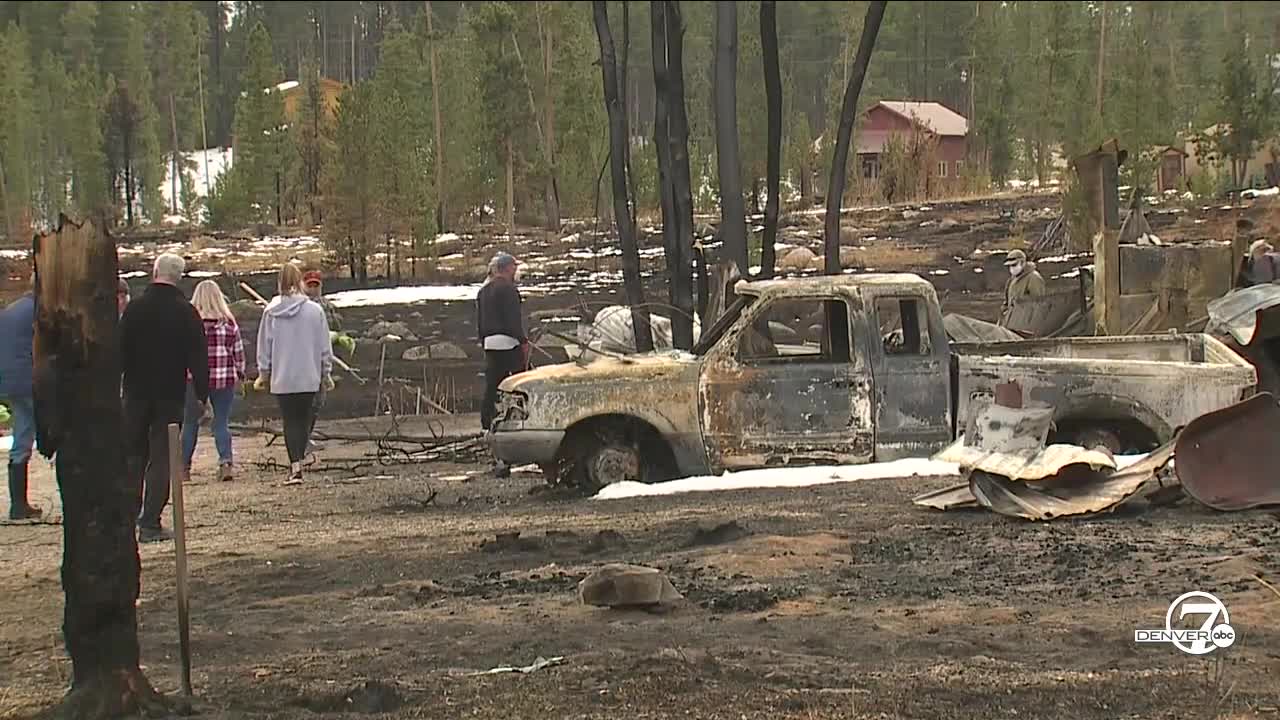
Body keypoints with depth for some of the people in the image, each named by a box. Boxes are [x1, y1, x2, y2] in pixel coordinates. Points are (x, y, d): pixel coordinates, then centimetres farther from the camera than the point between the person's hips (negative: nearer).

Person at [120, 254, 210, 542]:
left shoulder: (134, 308, -1)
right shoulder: (186, 312, -5)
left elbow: (120, 351, 1)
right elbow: (198, 357, -4)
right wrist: (202, 394, 2)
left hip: (136, 392, 2)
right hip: (171, 395, -2)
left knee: (133, 455, 15)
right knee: (161, 458, 0)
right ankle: (150, 524, -4)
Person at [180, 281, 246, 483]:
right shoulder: (229, 323, 2)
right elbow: (239, 352, 7)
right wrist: (239, 376, 17)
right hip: (225, 380, 2)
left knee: (190, 422, 10)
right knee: (221, 422, 7)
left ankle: (184, 466, 14)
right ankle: (225, 461, -10)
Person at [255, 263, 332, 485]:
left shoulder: (270, 312, -4)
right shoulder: (315, 311, -5)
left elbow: (264, 345, 4)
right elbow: (324, 345, 2)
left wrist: (263, 373, 15)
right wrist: (326, 373, 12)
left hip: (282, 378, 0)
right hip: (309, 377, 0)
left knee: (290, 421, 3)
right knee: (303, 420, 11)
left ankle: (295, 467, -8)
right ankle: (297, 463, 13)